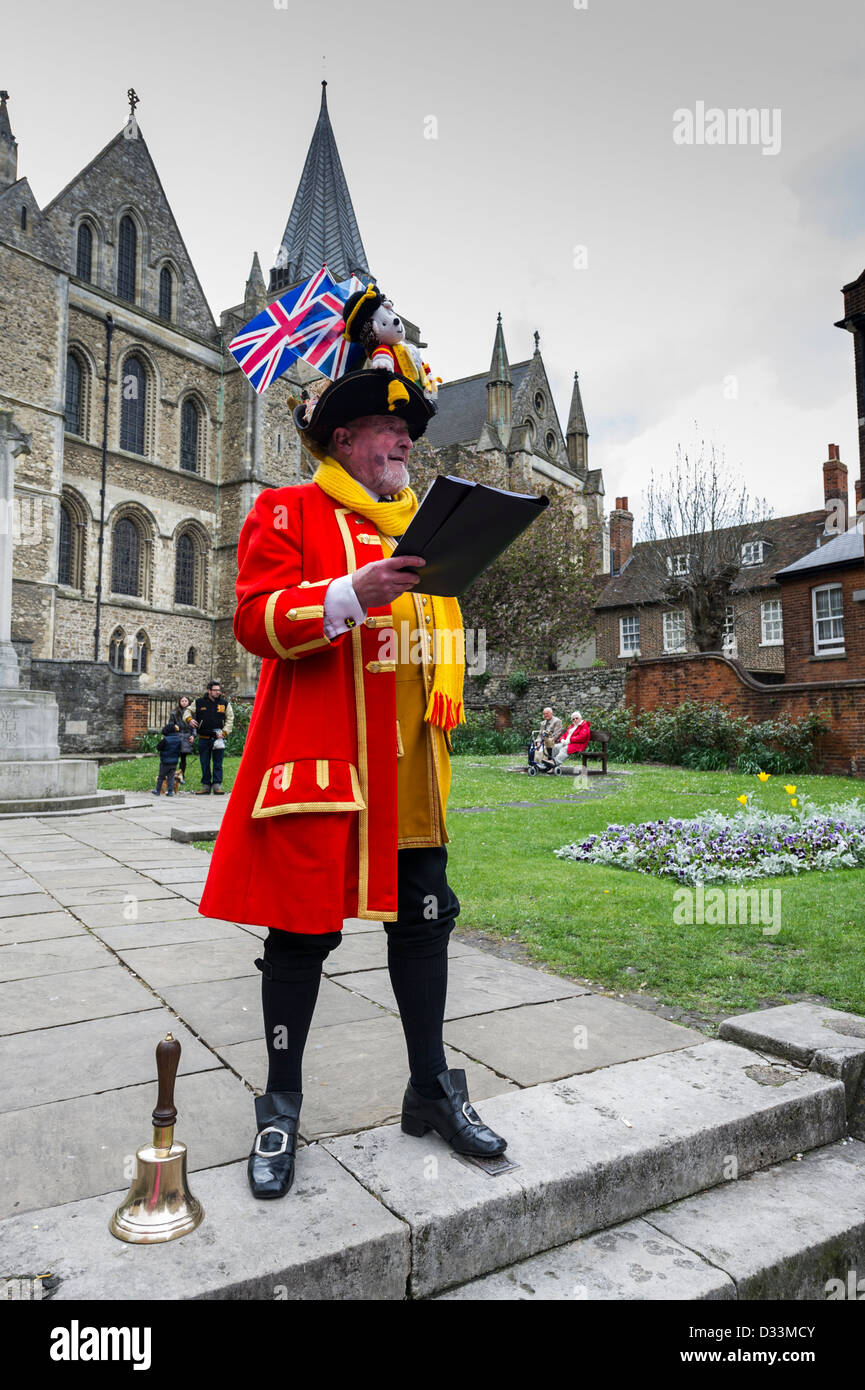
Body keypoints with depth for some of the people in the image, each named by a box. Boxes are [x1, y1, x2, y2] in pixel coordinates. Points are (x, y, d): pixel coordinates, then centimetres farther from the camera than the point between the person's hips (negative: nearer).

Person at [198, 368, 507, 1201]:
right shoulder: (286, 512, 2)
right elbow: (255, 620, -10)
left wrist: (443, 711, 14)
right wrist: (354, 593, -24)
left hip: (409, 767, 6)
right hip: (318, 759, -6)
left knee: (424, 922, 10)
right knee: (302, 931, 2)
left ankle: (431, 1089, 27)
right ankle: (280, 1107, 22)